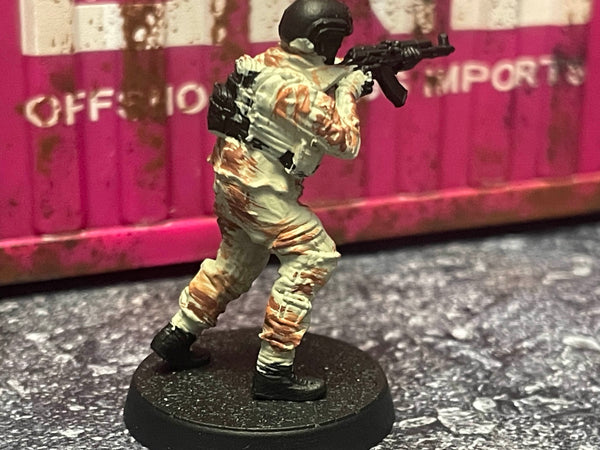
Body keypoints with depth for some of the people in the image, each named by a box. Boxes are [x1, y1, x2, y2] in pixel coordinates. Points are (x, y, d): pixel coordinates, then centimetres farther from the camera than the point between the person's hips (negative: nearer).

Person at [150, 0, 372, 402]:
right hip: (259, 188, -10)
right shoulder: (298, 90, -22)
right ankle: (274, 369, -7)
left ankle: (177, 336, 33)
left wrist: (345, 82, 7)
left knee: (237, 261, 24)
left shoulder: (271, 61, 6)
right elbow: (345, 143, -17)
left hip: (232, 177, 10)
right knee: (312, 258, -8)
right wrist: (348, 93, -5)